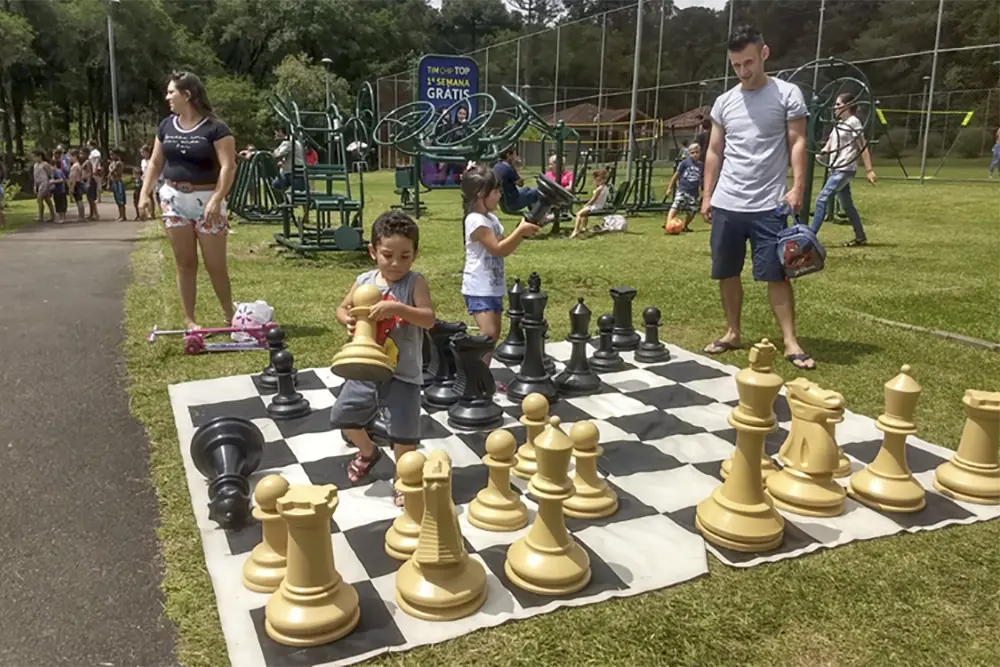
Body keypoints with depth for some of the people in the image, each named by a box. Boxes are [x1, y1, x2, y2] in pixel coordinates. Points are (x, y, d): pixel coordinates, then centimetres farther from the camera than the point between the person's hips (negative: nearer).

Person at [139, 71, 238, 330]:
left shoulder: (215, 128, -9)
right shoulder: (166, 126, 9)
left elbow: (228, 166, -15)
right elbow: (155, 163, 14)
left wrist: (217, 199, -24)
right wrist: (145, 193, 4)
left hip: (206, 199, -5)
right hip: (174, 199, 5)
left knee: (215, 264, 0)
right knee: (185, 263, 7)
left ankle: (230, 315, 16)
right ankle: (189, 320, 13)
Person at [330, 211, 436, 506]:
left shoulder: (415, 283, -11)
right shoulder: (364, 281, 1)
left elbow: (429, 319, -21)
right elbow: (343, 308, 11)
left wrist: (397, 308, -34)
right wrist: (348, 321, -12)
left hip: (403, 373, -4)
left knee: (403, 431, -2)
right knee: (343, 415, 14)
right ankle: (368, 452, 43)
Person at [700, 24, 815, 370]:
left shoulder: (788, 94, 0)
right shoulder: (724, 102, 10)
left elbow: (797, 143, -2)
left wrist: (797, 187, -12)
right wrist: (707, 195, 9)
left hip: (770, 204, -4)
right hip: (726, 204, 4)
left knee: (776, 274, -3)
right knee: (726, 273, 8)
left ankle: (790, 341, 4)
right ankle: (732, 333, 22)